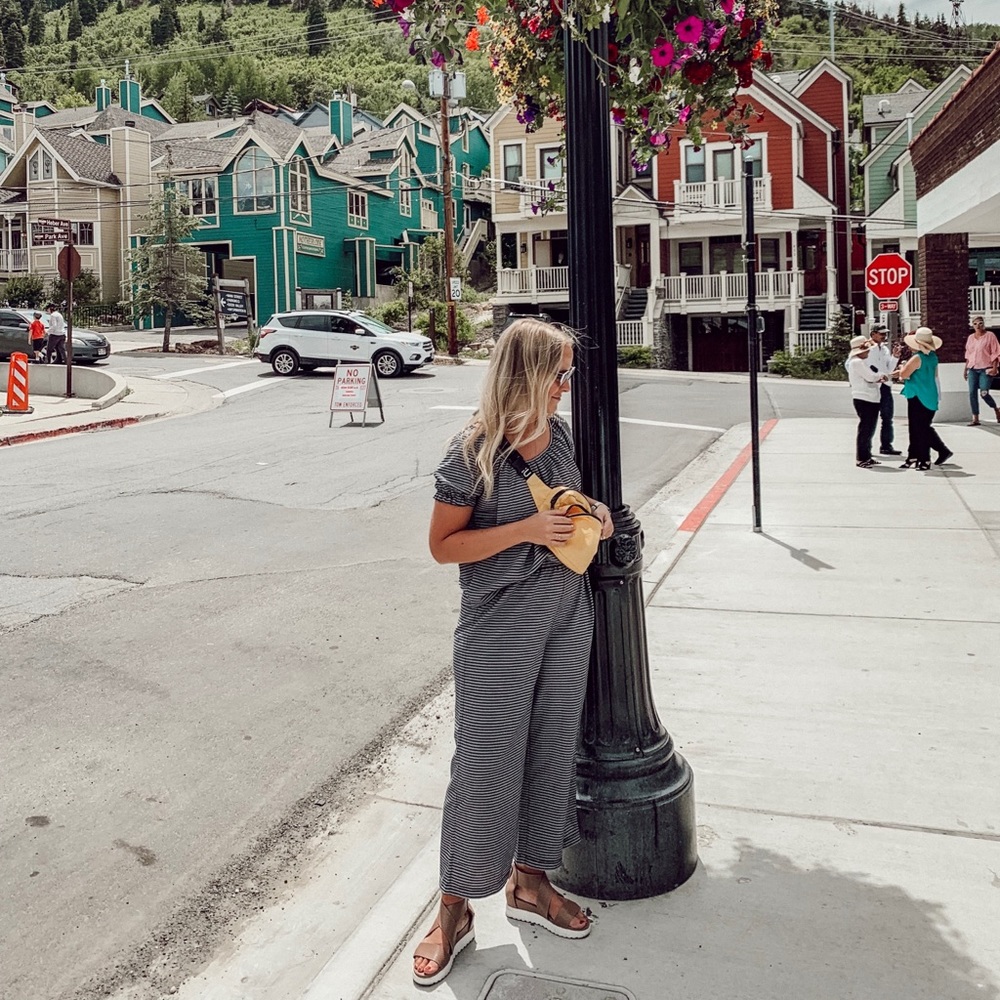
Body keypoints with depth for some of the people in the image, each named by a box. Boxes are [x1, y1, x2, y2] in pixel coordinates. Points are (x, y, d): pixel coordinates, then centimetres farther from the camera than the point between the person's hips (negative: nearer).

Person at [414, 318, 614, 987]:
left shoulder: (559, 432, 4)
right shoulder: (473, 452, -15)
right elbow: (443, 545, -12)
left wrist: (593, 510, -2)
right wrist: (525, 530, -21)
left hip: (567, 615, 6)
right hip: (499, 624, -6)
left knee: (552, 748, 13)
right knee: (485, 760, -1)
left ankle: (530, 882, 33)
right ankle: (455, 911, 17)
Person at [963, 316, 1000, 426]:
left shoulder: (990, 335, -2)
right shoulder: (971, 337, 12)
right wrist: (966, 369, 15)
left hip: (986, 369, -5)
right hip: (972, 369, 5)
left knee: (984, 393, -13)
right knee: (972, 393, -3)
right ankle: (975, 418, 0)